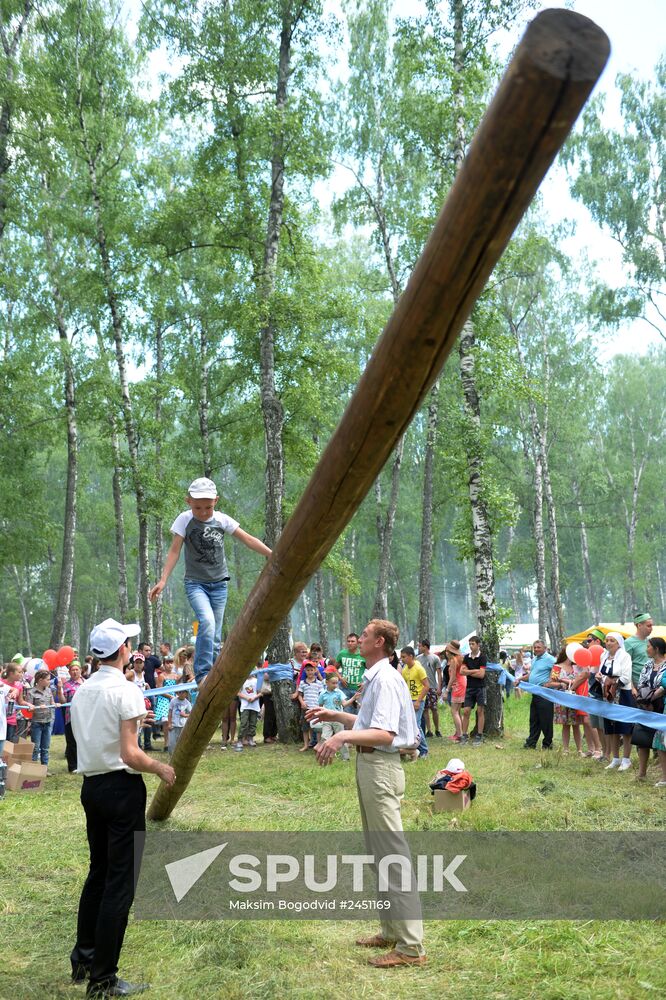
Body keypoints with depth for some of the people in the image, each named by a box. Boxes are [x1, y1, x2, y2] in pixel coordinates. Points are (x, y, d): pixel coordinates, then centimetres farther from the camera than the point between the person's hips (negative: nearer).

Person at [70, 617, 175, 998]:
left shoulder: (81, 692, 6)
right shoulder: (126, 691, -16)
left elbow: (90, 740, 11)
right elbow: (131, 755, -20)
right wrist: (161, 768, -3)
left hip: (91, 785, 8)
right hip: (122, 788, -8)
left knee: (98, 872, 21)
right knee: (120, 882, 0)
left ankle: (83, 957, 31)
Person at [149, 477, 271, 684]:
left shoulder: (222, 520, -2)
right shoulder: (184, 520, -8)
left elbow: (248, 539, 0)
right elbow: (174, 551, -9)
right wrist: (162, 580, -17)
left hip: (219, 583, 3)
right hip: (195, 583, -3)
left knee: (215, 635, 3)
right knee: (207, 621, -26)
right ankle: (202, 673, -20)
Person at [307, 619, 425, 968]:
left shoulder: (386, 679, -17)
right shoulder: (375, 678, 15)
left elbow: (384, 734, -27)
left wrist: (344, 736, -35)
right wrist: (335, 716, 27)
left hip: (380, 768, -11)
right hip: (369, 766, 11)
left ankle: (411, 946, -5)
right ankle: (391, 932, 28)